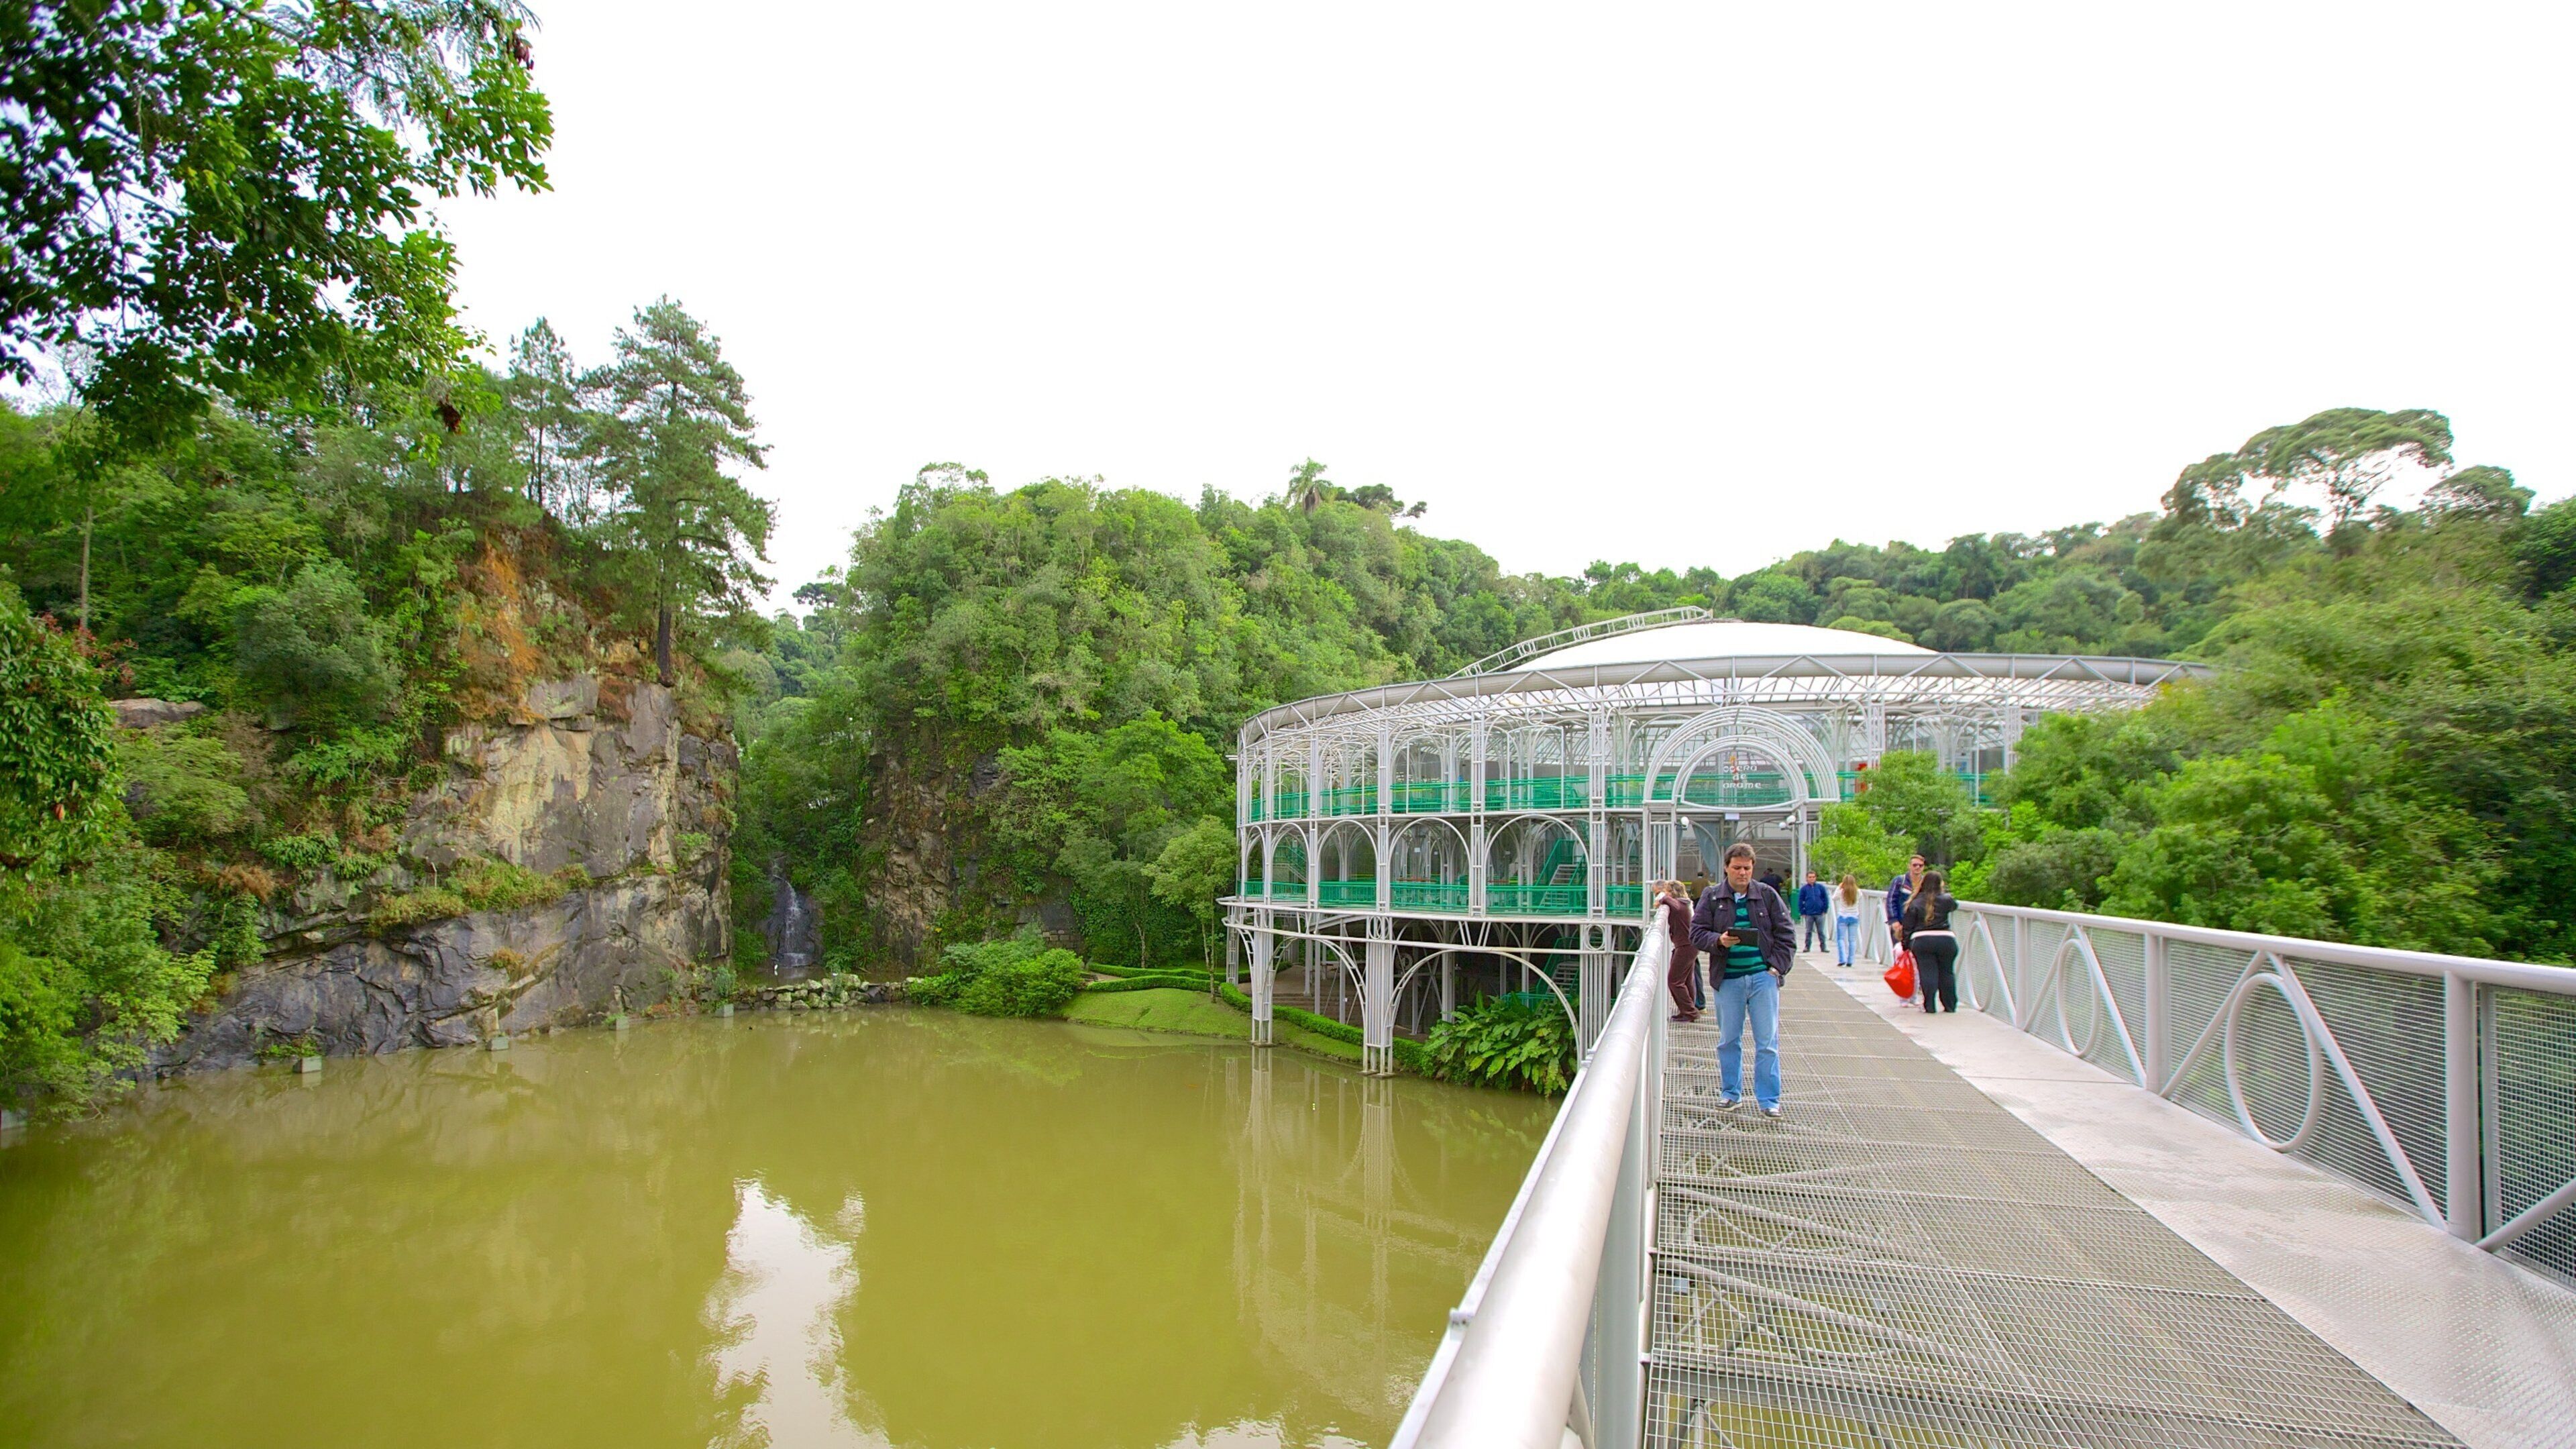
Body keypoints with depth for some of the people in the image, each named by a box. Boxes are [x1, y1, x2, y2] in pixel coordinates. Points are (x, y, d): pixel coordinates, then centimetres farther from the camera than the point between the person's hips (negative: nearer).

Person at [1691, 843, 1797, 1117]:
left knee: (1767, 1041, 0)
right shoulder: (1712, 897, 3)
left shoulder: (1767, 895, 3)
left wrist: (1778, 967, -3)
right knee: (1728, 1040, 10)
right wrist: (1719, 941, -18)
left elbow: (1786, 934, 6)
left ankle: (1769, 1099, 8)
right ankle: (1731, 1092, 24)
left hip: (1763, 976, -1)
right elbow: (1697, 933, 1)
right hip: (1728, 979, 1)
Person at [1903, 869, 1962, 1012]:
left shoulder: (1915, 903, 3)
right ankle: (1950, 1006, 19)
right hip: (1946, 940, 1)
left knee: (1928, 973, 2)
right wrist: (1944, 892, 41)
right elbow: (1955, 905, 29)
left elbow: (1908, 928, 3)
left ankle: (1930, 1006, -1)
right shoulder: (1945, 900, 4)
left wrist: (1906, 946, 9)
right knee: (1947, 973, 12)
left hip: (1921, 941, -1)